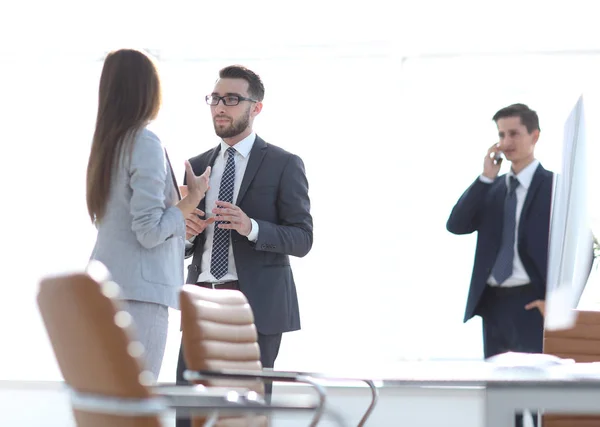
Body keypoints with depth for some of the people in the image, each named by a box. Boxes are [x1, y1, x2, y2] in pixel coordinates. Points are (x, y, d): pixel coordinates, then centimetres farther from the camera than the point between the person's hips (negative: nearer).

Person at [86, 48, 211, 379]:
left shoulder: (106, 143, 12)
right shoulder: (146, 144, -11)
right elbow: (150, 232, -15)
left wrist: (182, 218, 25)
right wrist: (193, 198, -3)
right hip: (139, 290, -8)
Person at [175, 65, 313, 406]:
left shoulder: (284, 164, 1)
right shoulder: (199, 166, 16)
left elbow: (302, 239, -6)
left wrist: (251, 227, -23)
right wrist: (186, 233, -4)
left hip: (255, 304, -5)